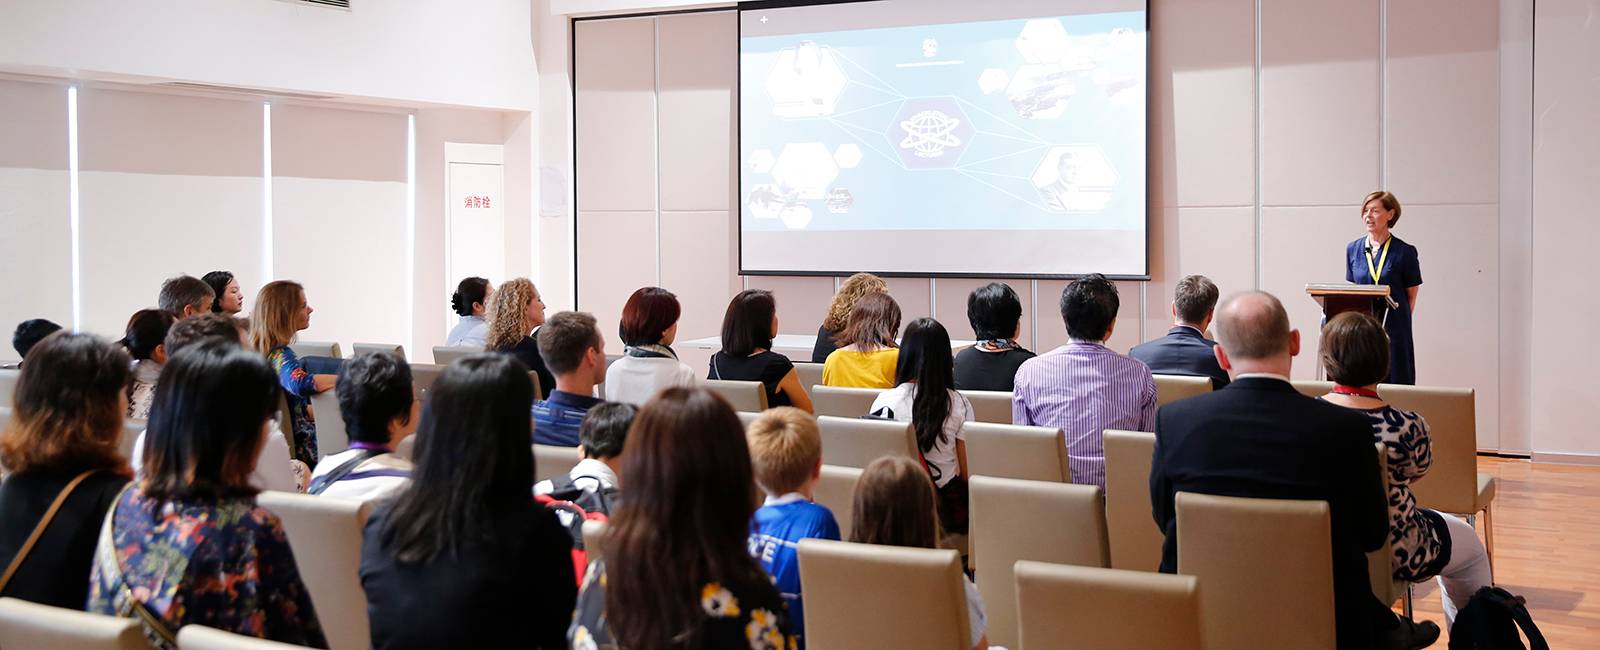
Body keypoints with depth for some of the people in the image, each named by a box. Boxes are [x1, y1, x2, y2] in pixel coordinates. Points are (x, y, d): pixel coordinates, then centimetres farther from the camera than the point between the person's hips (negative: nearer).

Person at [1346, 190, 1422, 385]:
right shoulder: (1353, 249, 9)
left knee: (1394, 379, -3)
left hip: (1393, 326, -3)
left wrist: (1401, 321, -3)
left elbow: (1411, 294, 2)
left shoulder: (1405, 252, -3)